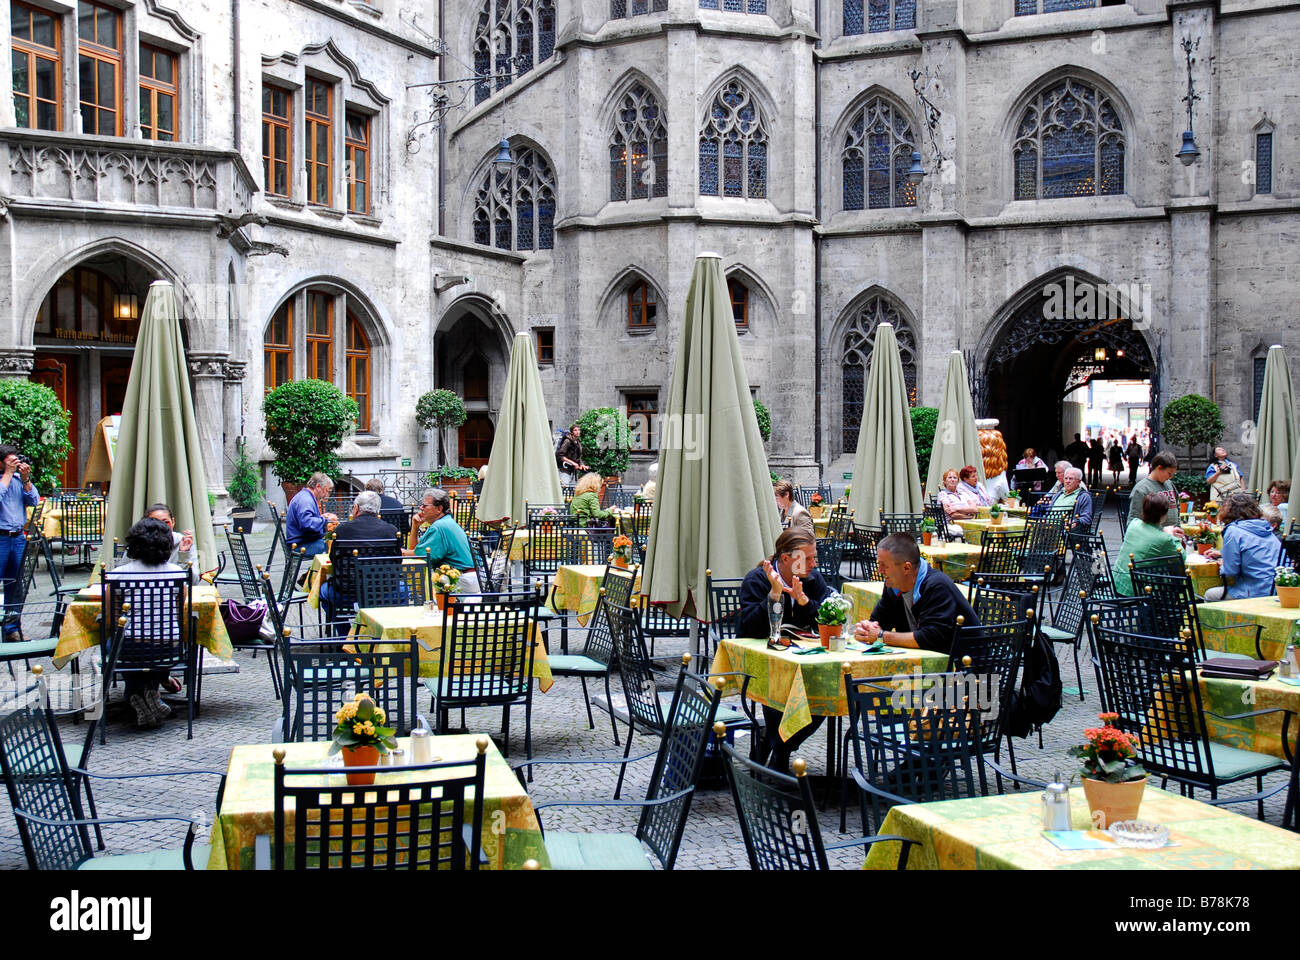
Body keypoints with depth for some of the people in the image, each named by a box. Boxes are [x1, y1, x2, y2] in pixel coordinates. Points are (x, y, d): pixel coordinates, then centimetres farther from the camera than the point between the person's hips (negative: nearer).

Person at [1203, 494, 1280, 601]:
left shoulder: (1233, 531, -11)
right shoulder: (1268, 531, 13)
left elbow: (1231, 572, -13)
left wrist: (1222, 566, 11)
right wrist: (1222, 554, 38)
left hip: (1254, 595, -8)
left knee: (1209, 595, 11)